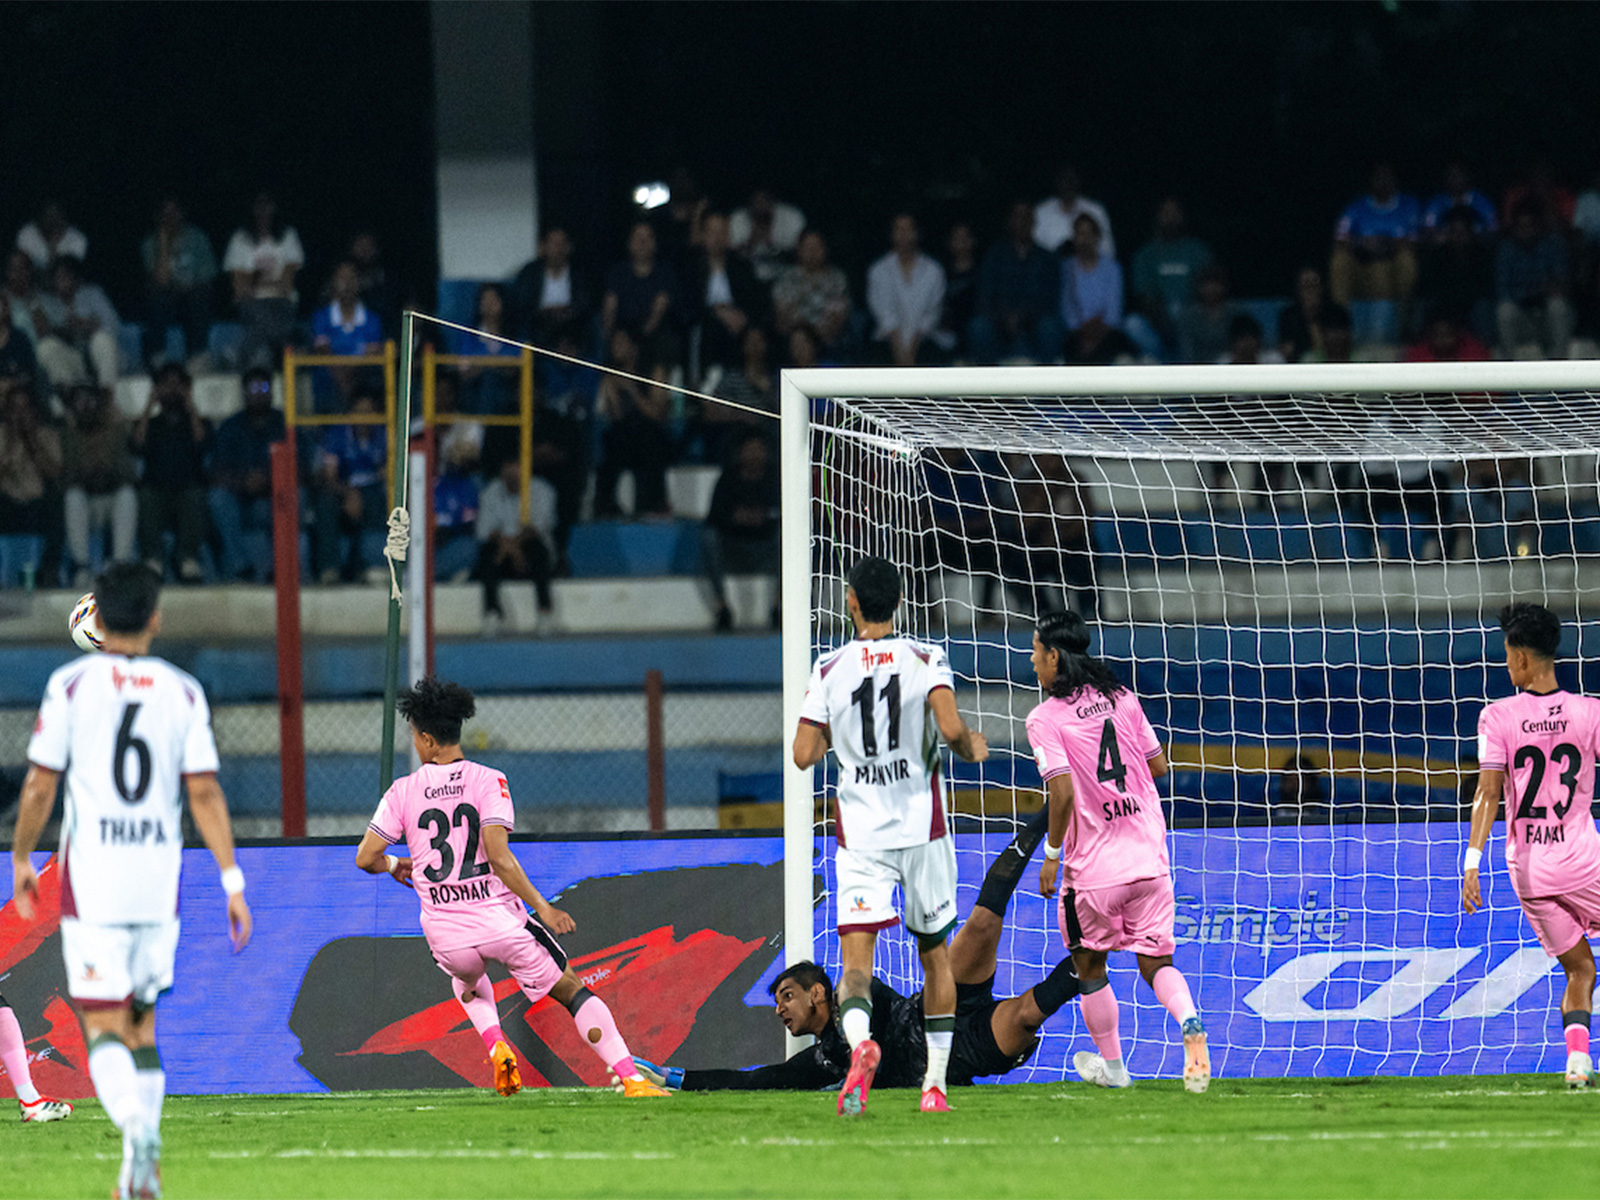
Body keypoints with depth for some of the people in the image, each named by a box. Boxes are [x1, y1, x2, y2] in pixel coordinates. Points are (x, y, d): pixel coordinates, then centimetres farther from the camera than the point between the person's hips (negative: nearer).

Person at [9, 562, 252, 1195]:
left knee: (103, 1025, -4)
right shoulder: (183, 692, 4)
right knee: (140, 1023, 15)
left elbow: (39, 786, -1)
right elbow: (205, 793, 0)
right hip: (159, 881, 3)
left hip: (92, 881, -3)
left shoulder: (72, 684, -2)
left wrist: (20, 862, 13)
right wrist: (233, 882, 2)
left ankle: (137, 1128, -31)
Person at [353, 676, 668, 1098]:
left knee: (466, 976, 38)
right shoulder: (488, 781, -5)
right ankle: (631, 1079, -4)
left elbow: (365, 858, 1)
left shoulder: (403, 791, 2)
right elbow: (498, 856, -16)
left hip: (445, 933, 2)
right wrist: (540, 906, -11)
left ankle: (495, 1046, 12)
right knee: (571, 991, 9)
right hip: (499, 919, -2)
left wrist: (394, 866, 24)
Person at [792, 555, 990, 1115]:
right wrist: (973, 748, 6)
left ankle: (859, 1042, -40)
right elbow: (951, 728, -16)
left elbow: (804, 755, 1)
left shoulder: (829, 670, 2)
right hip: (922, 827, 0)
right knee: (935, 953, 16)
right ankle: (935, 1083, 15)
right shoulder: (925, 659, -2)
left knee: (856, 956, -8)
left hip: (859, 832, 0)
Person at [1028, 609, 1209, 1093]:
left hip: (1092, 868, -4)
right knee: (1155, 962, 7)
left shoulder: (1045, 718, -9)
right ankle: (1190, 1024, -22)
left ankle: (1111, 1066, 25)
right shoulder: (1122, 698, 6)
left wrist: (1051, 853, -7)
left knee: (1090, 964, 16)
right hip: (1149, 855, 4)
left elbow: (1062, 791, -18)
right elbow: (1158, 765, 11)